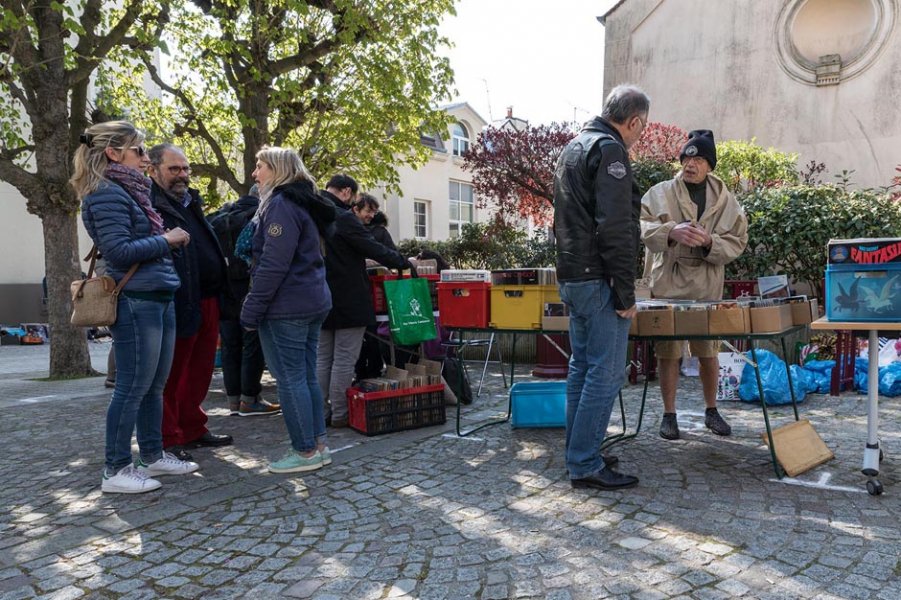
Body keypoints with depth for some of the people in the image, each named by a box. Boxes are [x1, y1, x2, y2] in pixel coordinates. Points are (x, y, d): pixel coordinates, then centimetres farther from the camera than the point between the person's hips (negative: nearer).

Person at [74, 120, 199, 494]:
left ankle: (152, 456, 26)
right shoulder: (106, 193, -11)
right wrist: (167, 240, -11)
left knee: (155, 386, 15)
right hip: (135, 302, -9)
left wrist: (170, 239, 9)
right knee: (132, 389, -2)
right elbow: (119, 251, -18)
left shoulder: (129, 190, 17)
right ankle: (116, 470, 9)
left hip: (159, 299, 9)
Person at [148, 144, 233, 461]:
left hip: (208, 301, 9)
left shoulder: (191, 203, 20)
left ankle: (193, 430, 29)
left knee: (201, 370, 16)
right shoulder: (150, 206, -9)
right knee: (170, 376, 2)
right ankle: (169, 439, 13)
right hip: (178, 304, -9)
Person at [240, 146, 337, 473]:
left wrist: (251, 310, -15)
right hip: (313, 302, 10)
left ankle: (306, 451, 5)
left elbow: (273, 265, -20)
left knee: (290, 379, -2)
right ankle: (318, 445, 19)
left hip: (286, 307, -10)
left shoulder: (281, 204, -12)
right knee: (307, 376, 13)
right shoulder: (304, 203, 17)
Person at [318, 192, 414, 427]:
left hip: (324, 301, 9)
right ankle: (340, 414, 2)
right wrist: (405, 263, -5)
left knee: (323, 358, 12)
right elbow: (375, 250, -14)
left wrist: (363, 263, 23)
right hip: (349, 302, -9)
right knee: (344, 360, -3)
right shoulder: (348, 221, -9)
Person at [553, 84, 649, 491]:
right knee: (606, 374, -5)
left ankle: (579, 454, 23)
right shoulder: (609, 149, -11)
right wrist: (626, 292, -17)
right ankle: (585, 465, 1)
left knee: (582, 367, 15)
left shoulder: (574, 147, 21)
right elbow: (615, 227, -20)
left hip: (570, 276, 10)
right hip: (598, 279, -10)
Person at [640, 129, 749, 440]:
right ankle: (669, 414, 17)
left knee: (708, 351, 11)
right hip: (667, 284, -2)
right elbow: (641, 226, -12)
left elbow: (738, 242, 2)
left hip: (707, 286, 2)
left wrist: (709, 242, -17)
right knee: (668, 351, 3)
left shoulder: (725, 199, 7)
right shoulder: (660, 193, 1)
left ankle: (711, 411, 30)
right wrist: (671, 232, -29)